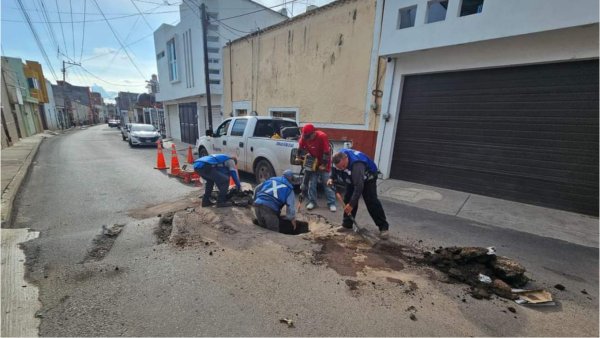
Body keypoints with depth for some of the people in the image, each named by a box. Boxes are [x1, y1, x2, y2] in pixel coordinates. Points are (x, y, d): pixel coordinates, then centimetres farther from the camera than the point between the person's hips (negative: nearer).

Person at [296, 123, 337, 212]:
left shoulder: (322, 136, -26)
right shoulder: (304, 137, -11)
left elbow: (327, 152, -23)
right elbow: (301, 148, 9)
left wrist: (324, 164, -19)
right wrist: (299, 157, 6)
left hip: (323, 164, -4)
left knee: (327, 184, -1)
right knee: (311, 184, 4)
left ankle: (332, 203, 7)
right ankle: (312, 201, 17)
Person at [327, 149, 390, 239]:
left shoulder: (356, 164, -44)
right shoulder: (338, 158, -23)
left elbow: (358, 187, -47)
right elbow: (335, 170, 2)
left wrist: (351, 204, -47)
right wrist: (332, 178, -16)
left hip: (368, 178, -6)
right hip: (352, 179, 6)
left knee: (371, 201, -12)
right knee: (348, 199, 0)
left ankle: (383, 227, -2)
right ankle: (346, 224, 11)